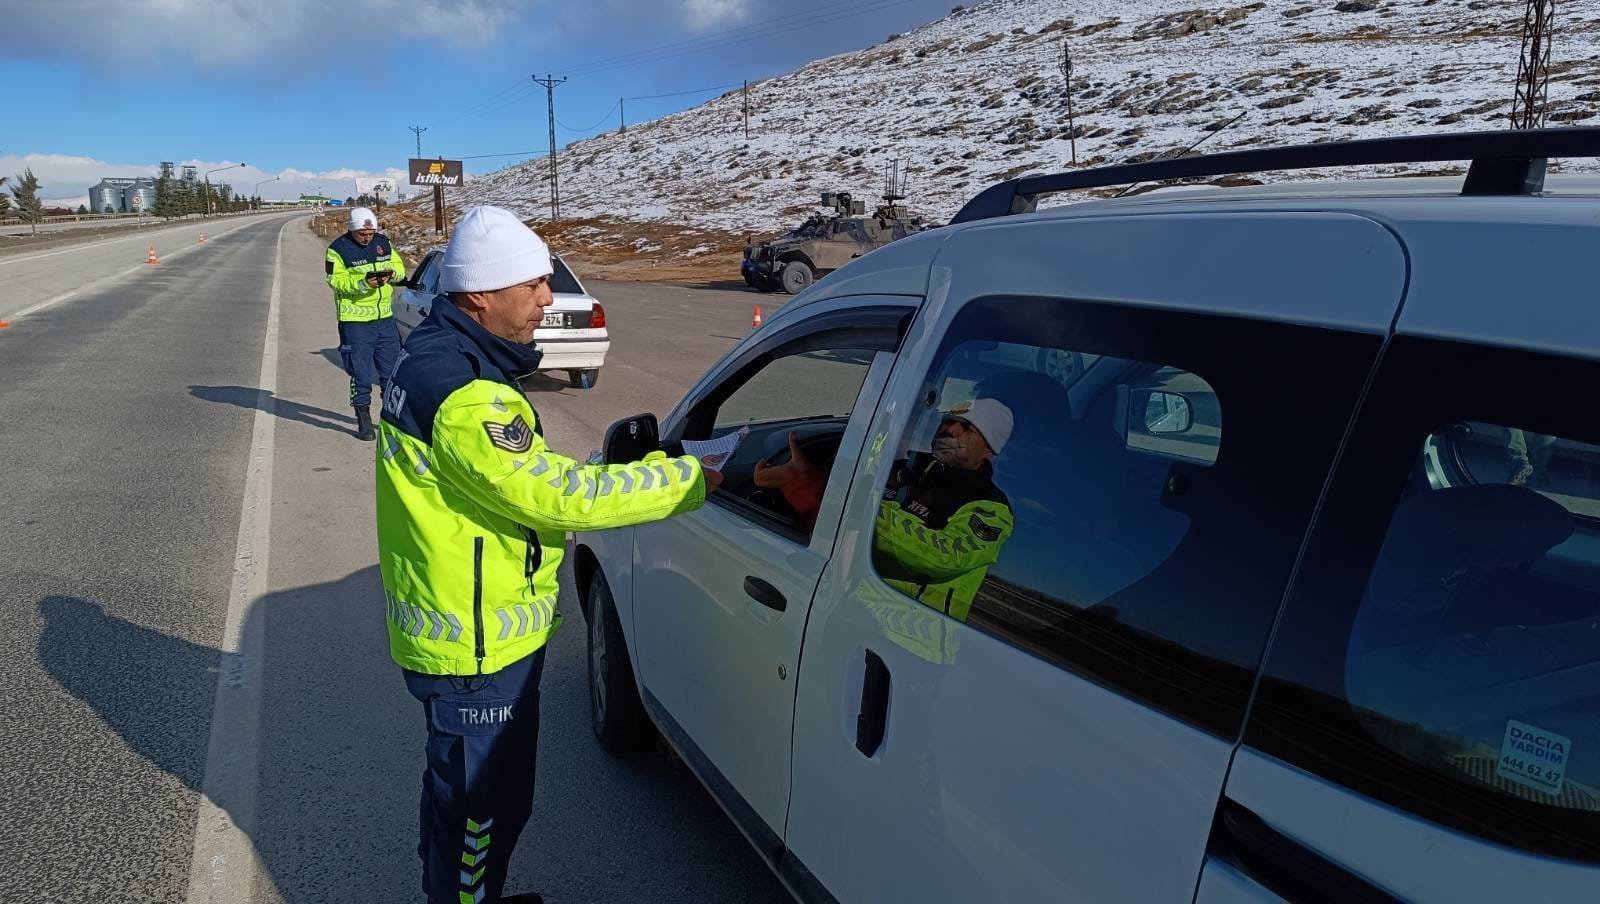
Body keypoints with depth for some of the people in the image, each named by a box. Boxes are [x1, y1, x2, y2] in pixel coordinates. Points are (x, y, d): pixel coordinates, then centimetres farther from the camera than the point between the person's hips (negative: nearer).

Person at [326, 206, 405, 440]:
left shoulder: (383, 243, 8)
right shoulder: (338, 249, -6)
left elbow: (400, 266, 13)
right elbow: (336, 280, -11)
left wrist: (391, 273, -9)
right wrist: (363, 283, -24)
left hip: (385, 317, 5)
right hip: (355, 321, -5)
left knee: (391, 371, 12)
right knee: (361, 375, -1)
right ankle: (363, 421, 9)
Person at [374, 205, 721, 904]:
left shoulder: (434, 356, 6)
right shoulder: (465, 398, -29)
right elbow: (556, 493, -29)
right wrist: (691, 479, -23)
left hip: (455, 631, 11)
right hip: (478, 651, -11)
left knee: (459, 789, 29)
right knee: (484, 805, 9)